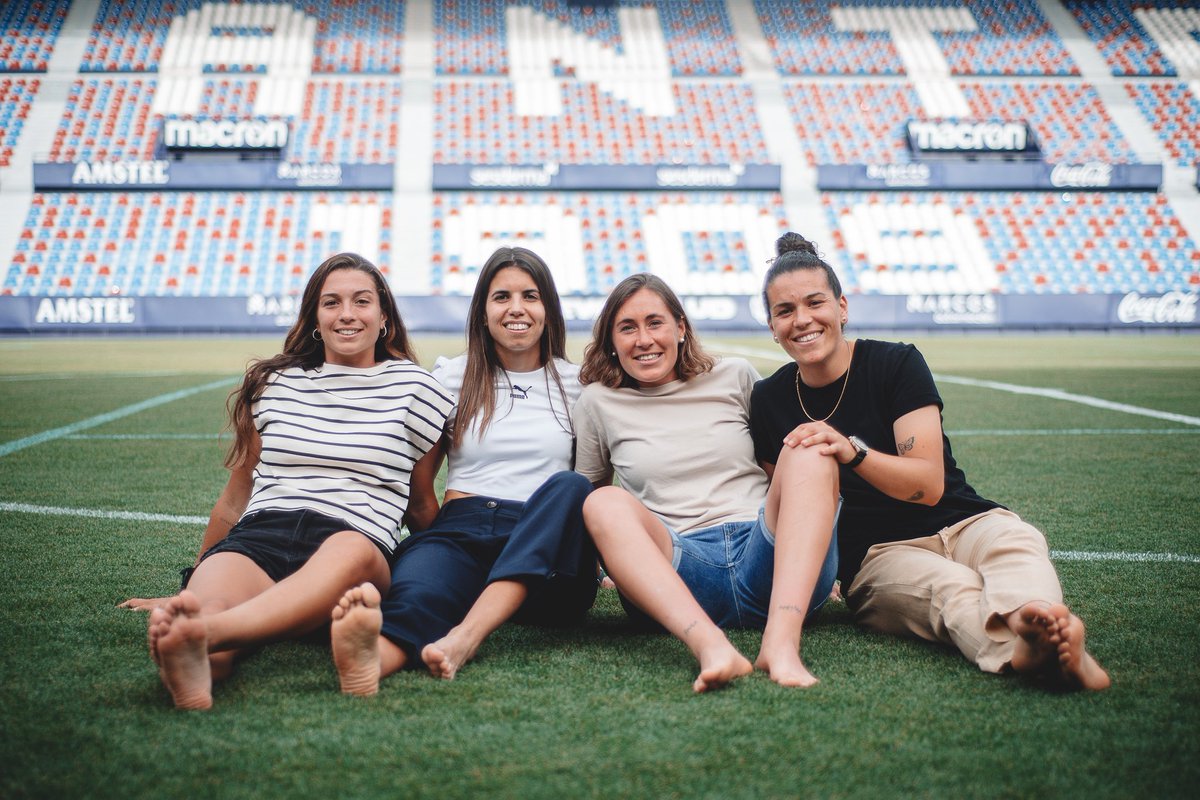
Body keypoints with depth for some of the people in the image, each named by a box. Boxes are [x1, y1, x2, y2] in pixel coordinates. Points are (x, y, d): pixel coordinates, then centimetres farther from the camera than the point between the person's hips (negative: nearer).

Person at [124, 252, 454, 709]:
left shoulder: (413, 388, 15)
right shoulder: (274, 385, 21)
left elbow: (421, 504, 24)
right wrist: (188, 587, 32)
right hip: (258, 538, 3)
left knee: (350, 552, -42)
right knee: (209, 598, -36)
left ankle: (203, 630, -66)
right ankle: (192, 671, -71)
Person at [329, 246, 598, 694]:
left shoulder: (575, 383, 16)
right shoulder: (452, 377, 17)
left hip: (545, 550, 1)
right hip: (463, 528, 0)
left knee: (570, 487, -34)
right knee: (413, 595, -36)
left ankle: (467, 635, -50)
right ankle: (372, 655, -74)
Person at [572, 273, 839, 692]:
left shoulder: (736, 377, 16)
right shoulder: (598, 402, 14)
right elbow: (583, 489, 22)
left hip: (764, 560, 1)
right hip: (679, 572, -1)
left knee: (811, 453, -24)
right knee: (604, 504, -28)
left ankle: (781, 642, -45)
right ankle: (710, 646, -53)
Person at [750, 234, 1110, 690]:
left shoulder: (895, 363, -2)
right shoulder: (770, 401, 4)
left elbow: (929, 485, -13)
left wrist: (852, 452, -28)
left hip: (960, 523, 1)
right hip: (873, 555, 0)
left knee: (1017, 541, -34)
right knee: (950, 587, -35)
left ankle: (1028, 616, -69)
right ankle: (1021, 651, -67)